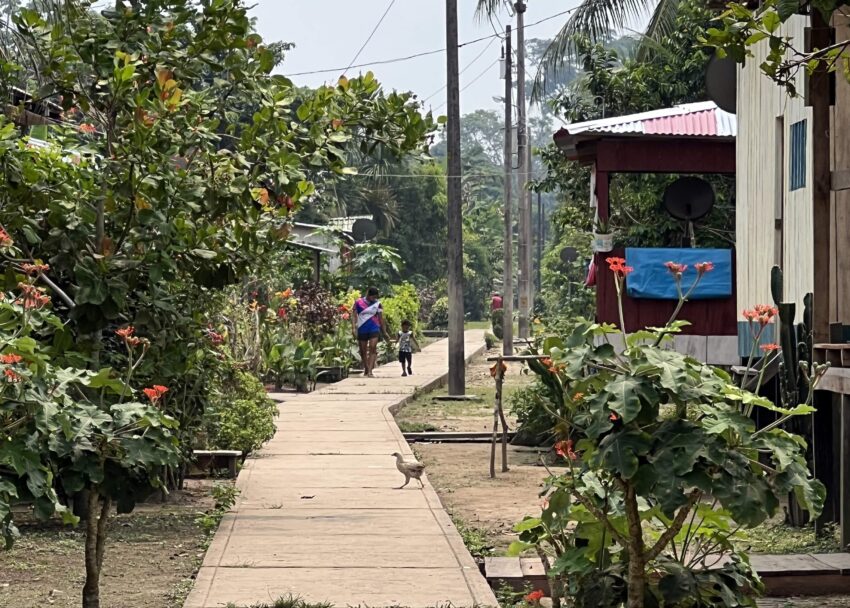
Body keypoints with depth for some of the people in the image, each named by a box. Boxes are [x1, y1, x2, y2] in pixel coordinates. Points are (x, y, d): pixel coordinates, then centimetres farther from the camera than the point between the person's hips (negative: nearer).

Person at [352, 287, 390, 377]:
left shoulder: (377, 304, 6)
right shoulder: (358, 302, 2)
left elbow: (381, 318, 12)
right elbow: (354, 316, 1)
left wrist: (384, 332, 14)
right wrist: (354, 328, -11)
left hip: (374, 329, 0)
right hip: (362, 329, 0)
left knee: (373, 349, -15)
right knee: (363, 351, 8)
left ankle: (370, 371, -21)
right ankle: (366, 369, 26)